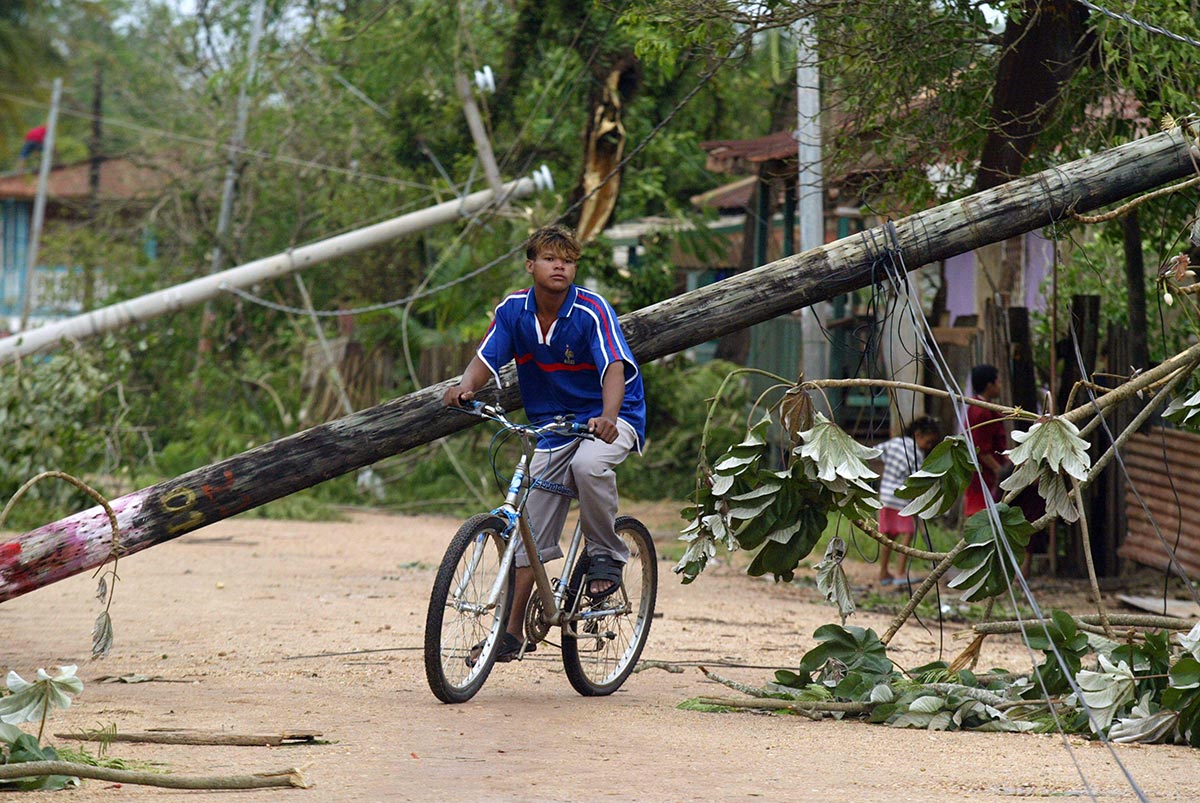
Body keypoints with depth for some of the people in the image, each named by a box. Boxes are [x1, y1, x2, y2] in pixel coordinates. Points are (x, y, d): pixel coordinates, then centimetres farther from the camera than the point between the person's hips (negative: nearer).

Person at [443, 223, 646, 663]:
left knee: (589, 463, -38)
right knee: (529, 529, 0)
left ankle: (607, 557, -14)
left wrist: (608, 416, -48)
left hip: (610, 419, -4)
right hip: (552, 426, 4)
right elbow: (486, 358, -8)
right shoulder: (514, 310, -6)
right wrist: (465, 387, -31)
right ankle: (513, 631, 9)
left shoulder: (592, 310, -19)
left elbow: (615, 368, -29)